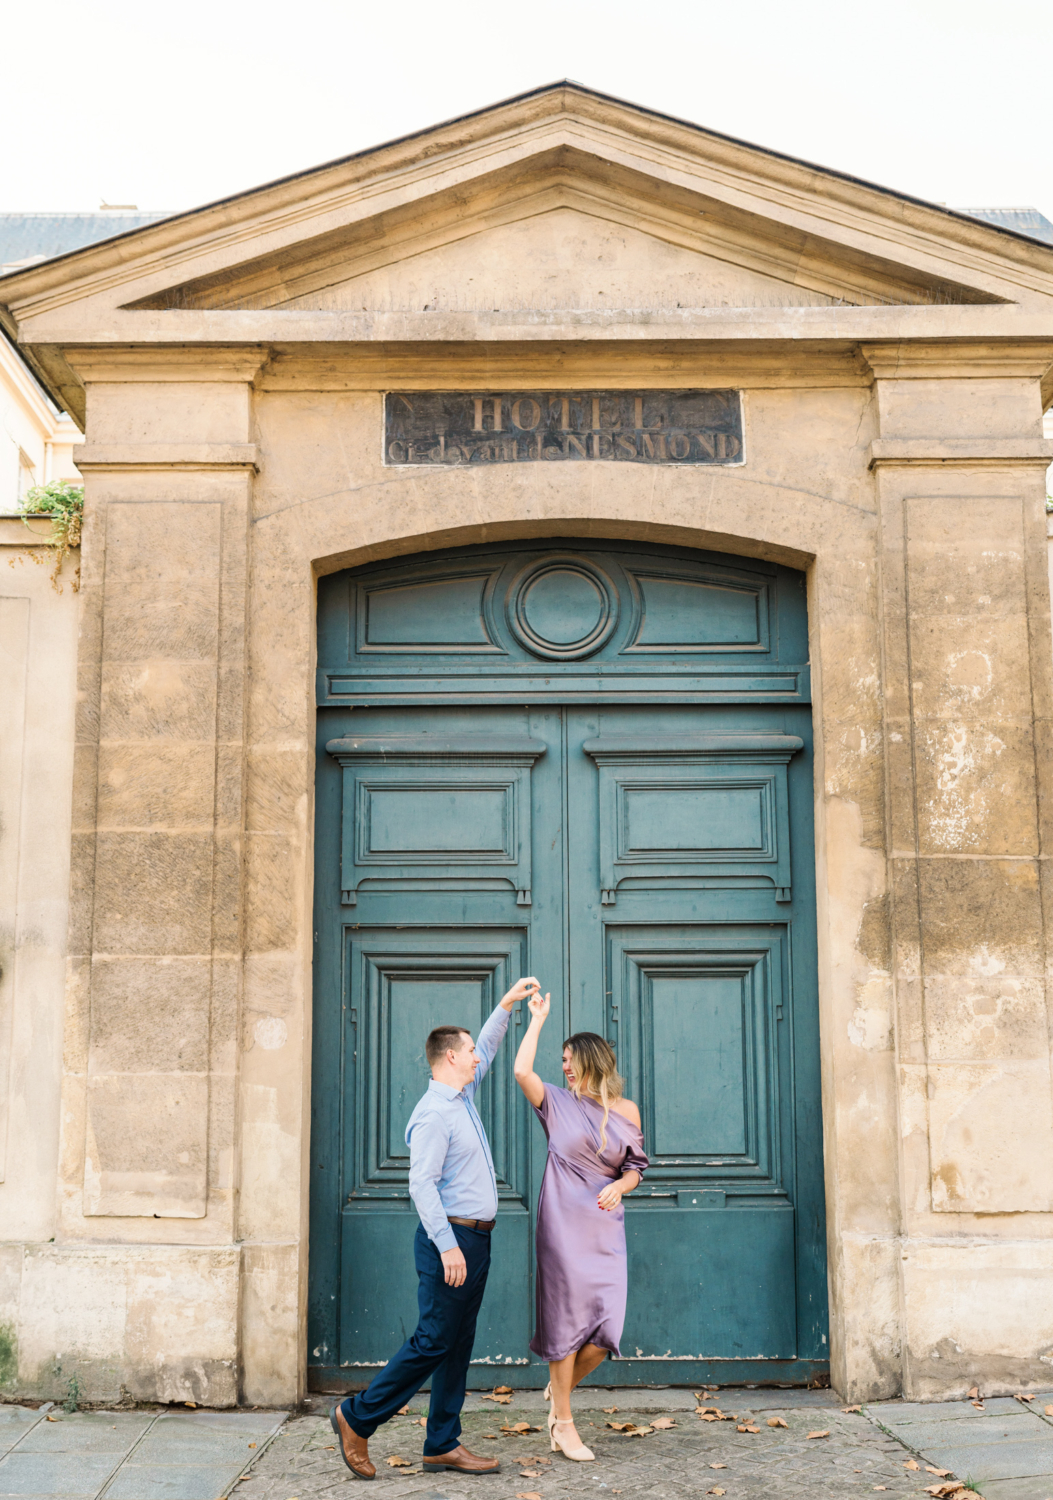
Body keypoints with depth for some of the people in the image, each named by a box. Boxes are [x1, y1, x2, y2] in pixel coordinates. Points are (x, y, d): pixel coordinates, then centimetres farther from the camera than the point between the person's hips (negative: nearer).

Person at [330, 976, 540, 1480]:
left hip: (474, 1240, 9)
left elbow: (487, 1049, 30)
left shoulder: (463, 1098, 13)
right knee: (433, 1342, -6)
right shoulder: (433, 1114, -15)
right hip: (450, 1239, -9)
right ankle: (357, 1417, 6)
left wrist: (507, 1003, 23)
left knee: (458, 1346, 10)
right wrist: (447, 1245, -25)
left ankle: (443, 1444, 14)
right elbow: (422, 1183, -21)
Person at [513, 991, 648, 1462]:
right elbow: (521, 1071, -13)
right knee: (566, 1319, -1)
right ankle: (564, 1421, 11)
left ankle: (560, 1388, 25)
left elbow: (634, 1168, 13)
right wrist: (537, 1019, -6)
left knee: (605, 1326, -3)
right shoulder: (557, 1103, 4)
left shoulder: (626, 1111, 9)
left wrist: (619, 1186, -9)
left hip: (605, 1229, 2)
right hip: (563, 1225, -2)